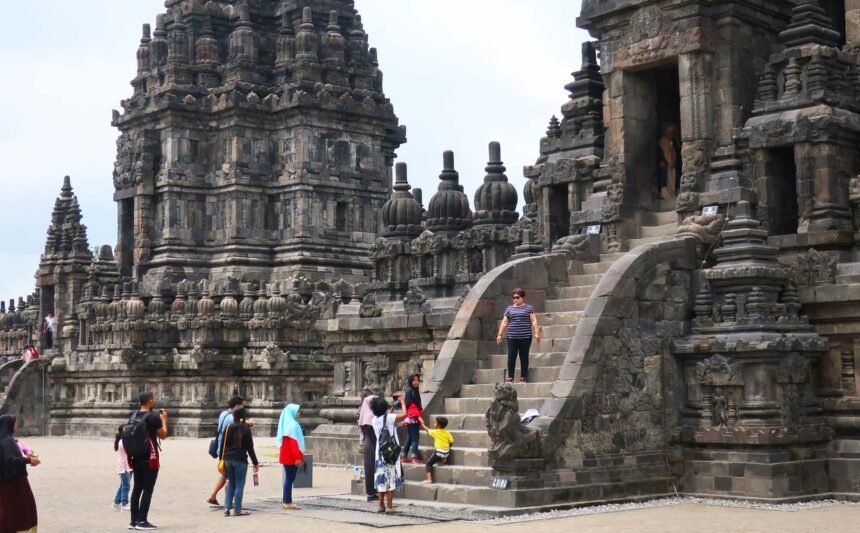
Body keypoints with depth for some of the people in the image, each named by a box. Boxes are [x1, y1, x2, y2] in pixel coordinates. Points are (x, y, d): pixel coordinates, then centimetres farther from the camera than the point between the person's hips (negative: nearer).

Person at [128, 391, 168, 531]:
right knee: (148, 489, -4)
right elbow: (163, 435, -6)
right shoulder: (154, 417, -14)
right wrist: (164, 420, 8)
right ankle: (142, 521, -6)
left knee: (137, 488, 11)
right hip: (150, 458, -7)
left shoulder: (133, 417, 9)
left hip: (136, 457, 7)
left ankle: (134, 521, 12)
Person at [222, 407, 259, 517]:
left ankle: (226, 508, 8)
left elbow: (222, 445, 8)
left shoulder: (228, 428, 6)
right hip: (240, 460, -5)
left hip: (228, 459, 5)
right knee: (239, 485, 2)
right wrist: (255, 463, -1)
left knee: (230, 485, 14)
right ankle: (237, 510, 2)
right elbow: (250, 448, -7)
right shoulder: (246, 429, -7)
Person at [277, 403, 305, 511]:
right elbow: (293, 442, -21)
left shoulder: (289, 424, 15)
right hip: (291, 457, -10)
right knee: (290, 479, -6)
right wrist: (297, 457, -23)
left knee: (289, 478, 13)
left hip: (288, 456, 10)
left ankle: (286, 501, 17)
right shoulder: (292, 425, -15)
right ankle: (287, 502, -3)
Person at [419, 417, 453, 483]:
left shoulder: (435, 432, -3)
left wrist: (422, 424, 30)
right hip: (446, 453, 5)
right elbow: (451, 442, 3)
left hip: (439, 452, -5)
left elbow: (427, 429, 13)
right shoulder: (447, 433, 5)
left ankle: (429, 479, -10)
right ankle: (444, 459, 23)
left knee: (429, 463, 3)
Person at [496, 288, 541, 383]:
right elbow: (504, 322, 13)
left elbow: (534, 321, 0)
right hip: (512, 337, 2)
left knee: (524, 357, 3)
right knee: (511, 357, -3)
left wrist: (536, 333, -9)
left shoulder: (529, 308, 6)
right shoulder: (509, 309, 13)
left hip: (525, 337, -2)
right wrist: (500, 334, 8)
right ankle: (510, 377, 0)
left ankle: (523, 377, 9)